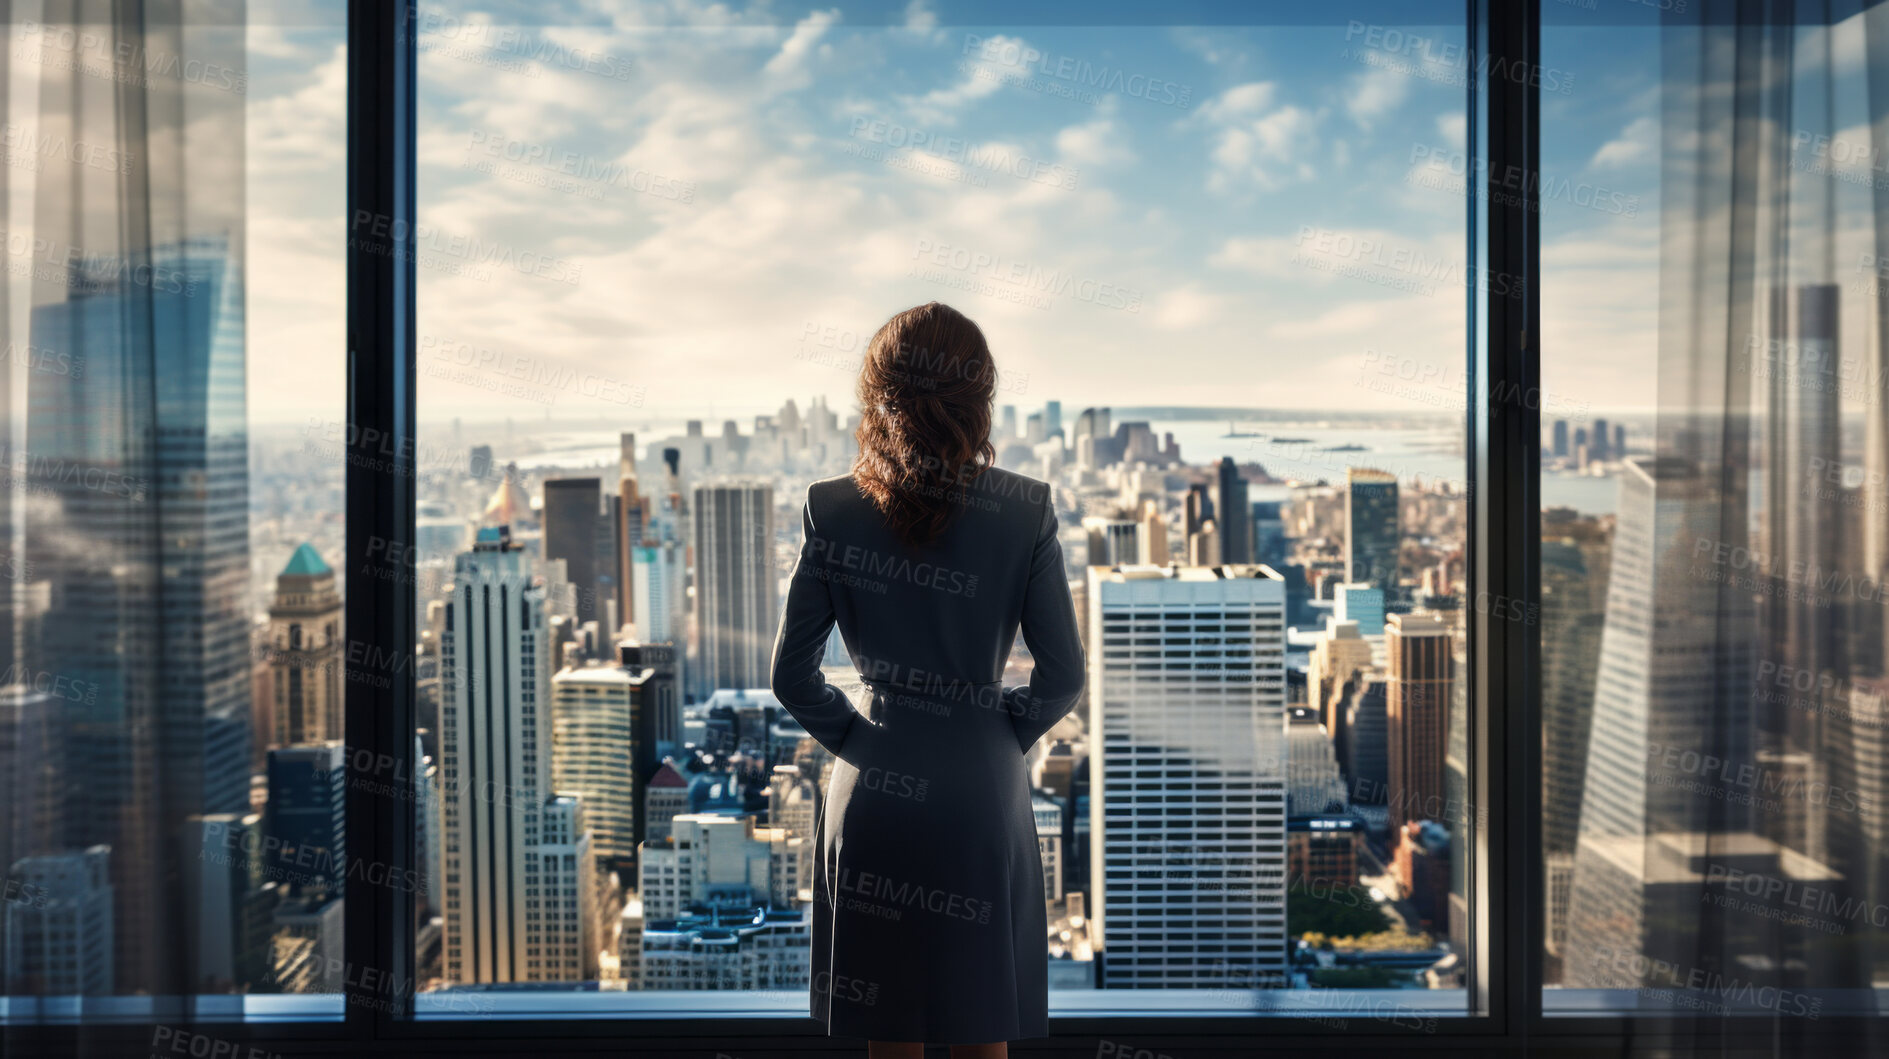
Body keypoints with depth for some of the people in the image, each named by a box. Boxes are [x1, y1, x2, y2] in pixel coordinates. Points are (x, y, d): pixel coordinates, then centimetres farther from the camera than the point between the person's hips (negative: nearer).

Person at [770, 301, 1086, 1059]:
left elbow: (792, 676, -4)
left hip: (873, 797, 1)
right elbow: (1062, 676, -6)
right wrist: (1006, 734, 10)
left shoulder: (832, 510, -7)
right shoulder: (1024, 511, -9)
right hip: (983, 794, 0)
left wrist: (859, 740, 9)